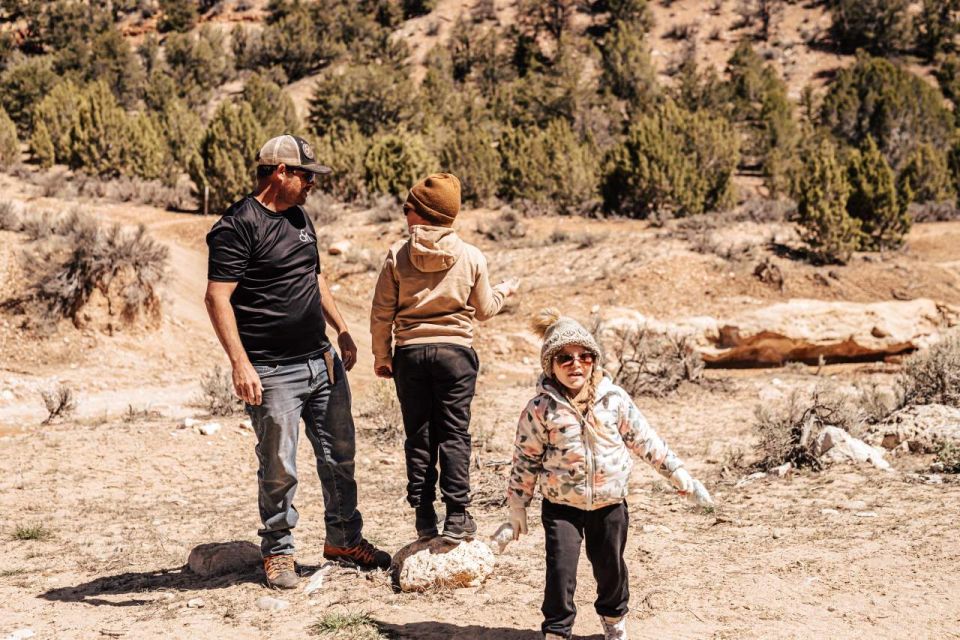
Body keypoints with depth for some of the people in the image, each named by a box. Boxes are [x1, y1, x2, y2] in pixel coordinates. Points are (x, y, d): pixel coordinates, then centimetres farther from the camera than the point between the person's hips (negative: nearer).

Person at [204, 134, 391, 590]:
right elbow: (217, 298, -17)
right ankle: (278, 551, 19)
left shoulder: (299, 218, 14)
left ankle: (344, 538, 30)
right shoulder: (237, 226, -12)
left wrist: (341, 330, 22)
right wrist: (240, 363, -23)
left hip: (322, 361, 8)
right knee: (279, 468, 1)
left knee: (339, 454, 14)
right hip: (273, 371, -8)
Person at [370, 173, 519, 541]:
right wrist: (503, 291, 28)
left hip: (409, 354, 1)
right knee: (454, 434, 5)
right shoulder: (471, 256, -3)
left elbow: (382, 313, -2)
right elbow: (484, 310, 8)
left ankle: (424, 516, 13)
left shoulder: (398, 255, -4)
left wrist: (381, 355, 11)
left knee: (418, 435, 9)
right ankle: (457, 516, 2)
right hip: (455, 352, 0)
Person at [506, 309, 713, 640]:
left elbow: (645, 440, 2)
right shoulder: (540, 408, -11)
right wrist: (517, 505, -1)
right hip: (561, 505, -2)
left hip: (609, 503, 2)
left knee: (610, 566, 15)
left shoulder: (614, 399, -6)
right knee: (561, 570, -8)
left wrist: (680, 476, 3)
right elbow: (525, 458, -4)